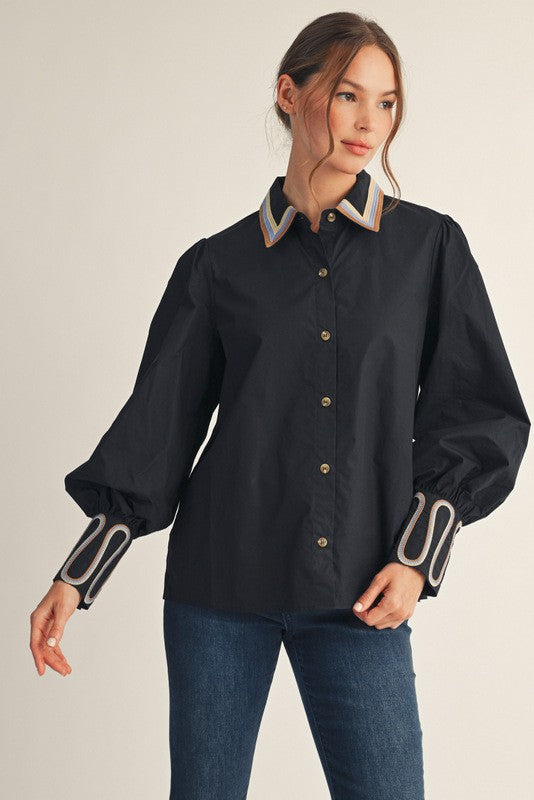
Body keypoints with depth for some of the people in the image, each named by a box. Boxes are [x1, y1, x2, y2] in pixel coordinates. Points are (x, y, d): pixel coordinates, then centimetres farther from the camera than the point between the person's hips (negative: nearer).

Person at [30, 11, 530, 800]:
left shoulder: (429, 246, 5)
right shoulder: (219, 263, 5)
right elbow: (157, 425, 5)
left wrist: (418, 557, -3)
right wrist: (77, 575, 0)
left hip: (359, 594, 0)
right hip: (222, 583, 1)